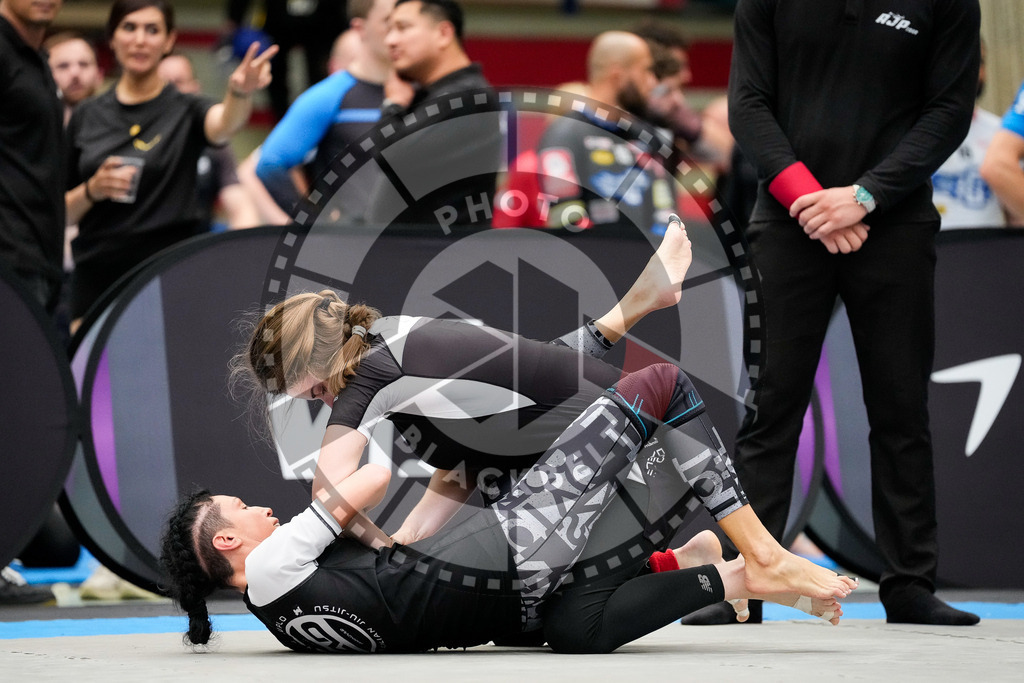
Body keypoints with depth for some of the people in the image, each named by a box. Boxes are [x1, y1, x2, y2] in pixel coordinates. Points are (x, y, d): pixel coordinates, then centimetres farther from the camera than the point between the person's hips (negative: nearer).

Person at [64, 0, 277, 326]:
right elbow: (62, 212, 13)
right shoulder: (87, 116, 10)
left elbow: (224, 123, -23)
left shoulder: (185, 110, 2)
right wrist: (92, 190, -9)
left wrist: (240, 92, -45)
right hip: (95, 282, 3)